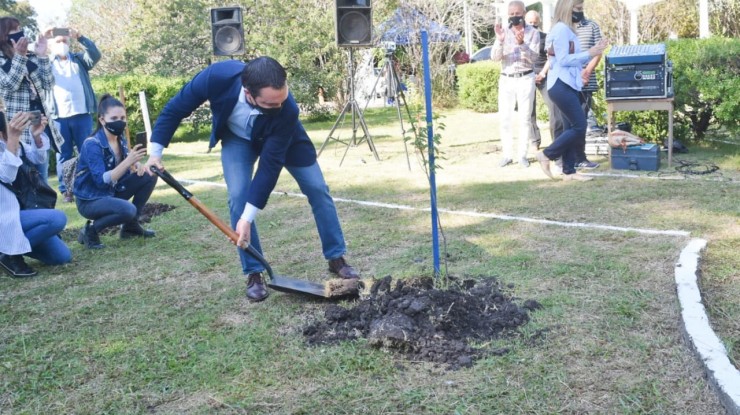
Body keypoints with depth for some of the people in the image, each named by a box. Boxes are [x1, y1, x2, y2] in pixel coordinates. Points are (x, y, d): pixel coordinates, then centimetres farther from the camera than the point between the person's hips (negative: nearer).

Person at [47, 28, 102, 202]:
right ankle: (66, 190, 8)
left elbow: (95, 55, -3)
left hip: (82, 114, 1)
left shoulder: (79, 59, 13)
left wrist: (80, 37, -13)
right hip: (59, 117, 0)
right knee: (63, 155, 3)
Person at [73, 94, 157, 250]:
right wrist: (128, 161, -38)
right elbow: (102, 181, -30)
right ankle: (91, 230, -7)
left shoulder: (120, 139, 0)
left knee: (149, 176, -2)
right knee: (128, 209, -34)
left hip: (112, 192, 8)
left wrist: (136, 164, -14)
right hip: (90, 200, -8)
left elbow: (124, 167, 10)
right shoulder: (92, 144, -23)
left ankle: (131, 225, 8)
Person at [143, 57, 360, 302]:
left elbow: (270, 165, -35)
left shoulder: (287, 110, -42)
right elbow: (175, 109, -22)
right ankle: (254, 274, -2)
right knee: (238, 197, -15)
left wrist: (248, 218, -35)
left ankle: (336, 258, 13)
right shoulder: (217, 76, -41)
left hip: (284, 137, 0)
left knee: (317, 189, -4)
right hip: (237, 138, 1)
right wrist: (156, 151, -19)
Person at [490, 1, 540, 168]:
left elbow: (533, 58, -10)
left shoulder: (533, 32, -1)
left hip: (525, 79, -2)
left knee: (525, 118, 1)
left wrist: (522, 44, -26)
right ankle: (507, 154, 7)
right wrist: (500, 41, -23)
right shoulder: (503, 32, 5)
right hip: (506, 79, 2)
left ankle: (522, 154, 7)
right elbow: (495, 57, -5)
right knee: (504, 118, 0)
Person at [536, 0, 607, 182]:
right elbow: (563, 60, -18)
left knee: (571, 128, 8)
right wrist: (589, 54, -14)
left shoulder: (567, 30, 19)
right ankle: (546, 155, 0)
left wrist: (592, 52, 6)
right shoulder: (561, 29, -12)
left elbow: (572, 59, 16)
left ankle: (569, 171, 11)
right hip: (561, 85, -10)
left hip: (569, 85, 10)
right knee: (579, 127, -10)